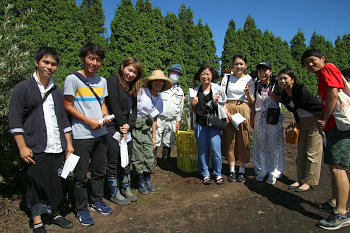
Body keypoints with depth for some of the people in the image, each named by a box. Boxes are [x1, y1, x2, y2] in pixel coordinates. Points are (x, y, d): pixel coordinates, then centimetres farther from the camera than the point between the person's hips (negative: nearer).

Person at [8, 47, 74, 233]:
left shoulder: (57, 91, 15)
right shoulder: (23, 88, -1)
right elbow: (15, 121, -5)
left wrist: (68, 143, 12)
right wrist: (22, 147, -11)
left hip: (57, 148, 5)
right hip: (35, 149, -4)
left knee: (58, 183, 10)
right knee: (37, 186, 4)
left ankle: (55, 214, 31)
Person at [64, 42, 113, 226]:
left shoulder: (102, 81, 11)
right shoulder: (73, 79, -7)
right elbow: (68, 106, -7)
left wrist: (106, 116, -3)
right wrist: (88, 121, -15)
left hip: (100, 133, 6)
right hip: (82, 135, -6)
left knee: (99, 171, 16)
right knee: (81, 175, 4)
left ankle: (96, 201, 34)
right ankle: (81, 209, 20)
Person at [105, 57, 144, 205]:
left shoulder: (132, 87, 15)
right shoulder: (113, 81, -8)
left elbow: (133, 109, 11)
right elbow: (114, 106, -15)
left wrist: (129, 125, -6)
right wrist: (122, 127, -12)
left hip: (126, 128, 8)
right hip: (113, 127, -7)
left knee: (127, 160, 13)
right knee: (113, 161, 1)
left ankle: (126, 189, 27)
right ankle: (114, 194, 14)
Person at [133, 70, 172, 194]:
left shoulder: (159, 101, 11)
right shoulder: (141, 92, -9)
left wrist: (153, 136, 15)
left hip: (147, 128, 5)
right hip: (135, 125, -5)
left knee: (149, 155, 4)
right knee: (138, 156, -1)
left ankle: (147, 180, 22)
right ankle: (141, 183, 15)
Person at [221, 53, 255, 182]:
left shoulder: (249, 80, 7)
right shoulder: (227, 78, 8)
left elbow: (252, 102, 8)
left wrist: (248, 93, -11)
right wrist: (226, 111, -10)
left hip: (243, 110, 0)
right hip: (228, 110, 1)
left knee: (243, 141, 0)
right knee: (230, 140, 2)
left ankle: (242, 171, 11)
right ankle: (232, 171, 11)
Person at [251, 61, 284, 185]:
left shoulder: (276, 84, -2)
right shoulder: (257, 85, 8)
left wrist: (273, 96, -18)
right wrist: (252, 119, 12)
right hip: (260, 117, 3)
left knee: (274, 145, -1)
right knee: (260, 145, 6)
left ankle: (273, 173, 11)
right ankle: (261, 171, 19)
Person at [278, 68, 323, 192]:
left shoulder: (301, 91, -24)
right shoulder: (285, 93, -3)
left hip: (316, 120, -7)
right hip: (302, 122, 8)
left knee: (312, 153, -3)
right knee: (301, 152, 9)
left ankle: (309, 182, 6)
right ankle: (300, 180, 17)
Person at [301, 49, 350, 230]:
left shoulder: (328, 69, -4)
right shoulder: (323, 77, 25)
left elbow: (333, 94, -16)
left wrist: (325, 120, -11)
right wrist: (322, 121, 7)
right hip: (333, 126, 11)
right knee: (333, 166, 14)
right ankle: (334, 203, 26)